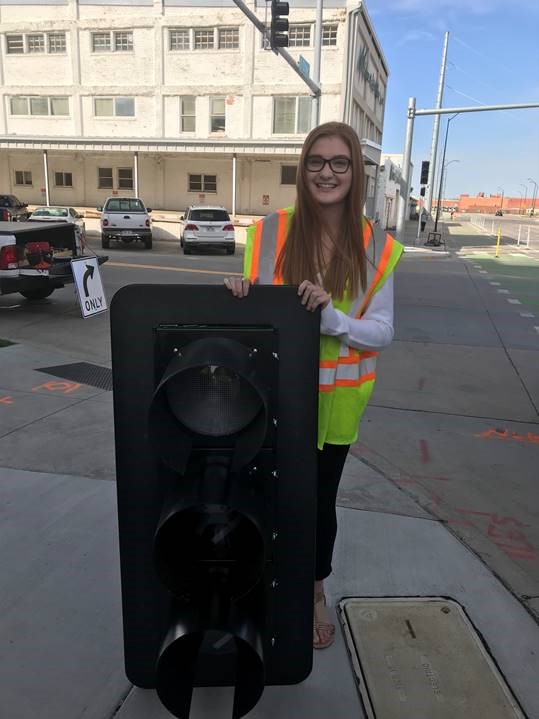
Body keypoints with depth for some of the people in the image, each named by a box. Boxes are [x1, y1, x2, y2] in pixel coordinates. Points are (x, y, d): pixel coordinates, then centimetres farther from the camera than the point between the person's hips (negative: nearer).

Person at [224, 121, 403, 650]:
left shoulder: (375, 248, -5)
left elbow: (382, 332, -6)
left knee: (320, 497, 15)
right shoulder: (270, 233, -6)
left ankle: (315, 591, 42)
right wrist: (238, 294, -22)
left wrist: (331, 316, -25)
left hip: (333, 399, 1)